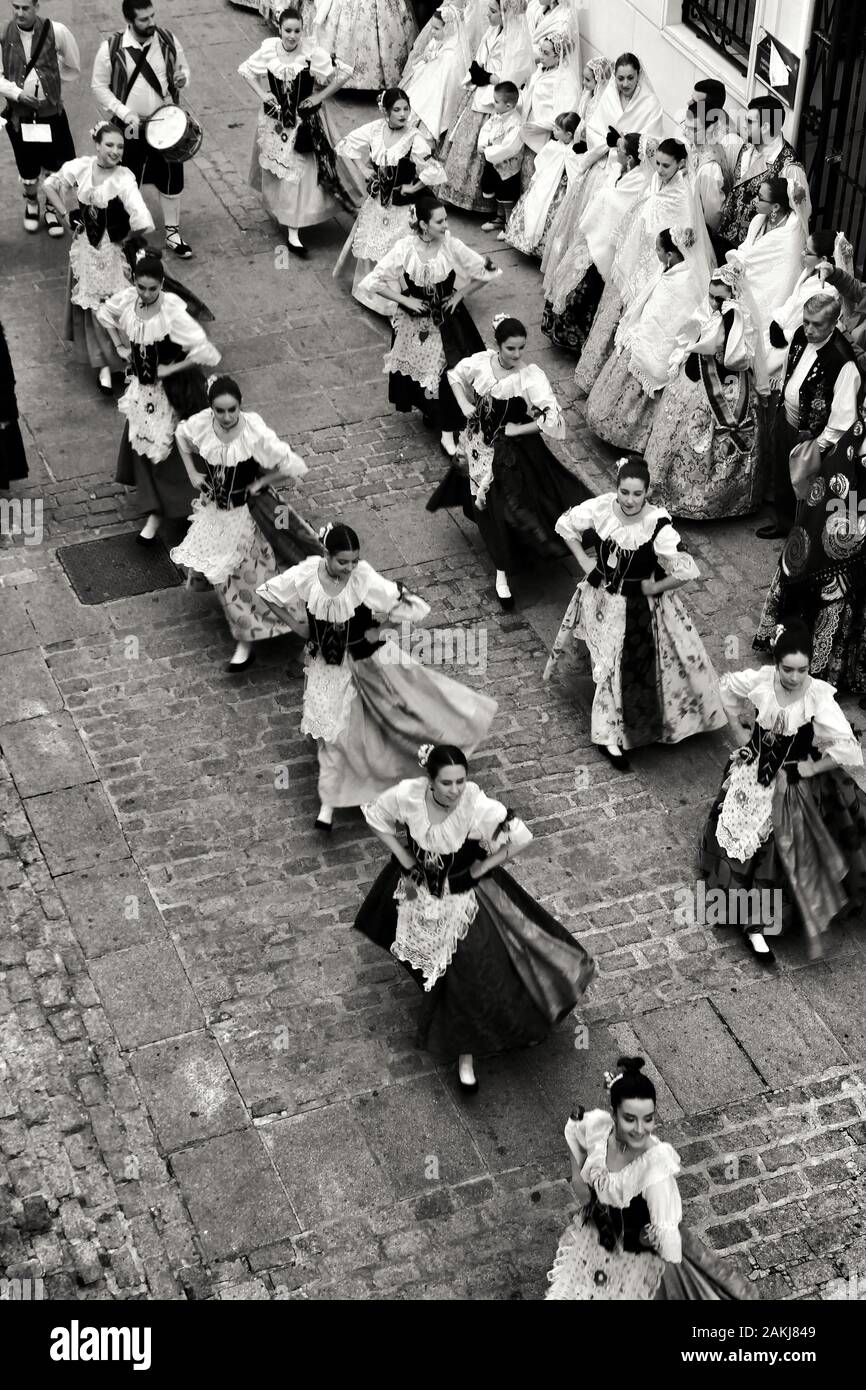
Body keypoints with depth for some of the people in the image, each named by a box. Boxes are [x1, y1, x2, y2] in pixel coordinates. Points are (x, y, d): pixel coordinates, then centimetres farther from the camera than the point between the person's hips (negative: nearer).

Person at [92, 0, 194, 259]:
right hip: (129, 128, -2)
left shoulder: (168, 40, -7)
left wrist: (182, 78, -16)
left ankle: (173, 232, 29)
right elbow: (99, 86, -8)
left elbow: (183, 68, 9)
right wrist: (125, 113, -18)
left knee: (171, 179, 11)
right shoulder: (111, 48, -15)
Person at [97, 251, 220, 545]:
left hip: (171, 389, -6)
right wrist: (120, 346, 5)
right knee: (140, 442, 18)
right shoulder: (127, 299, -12)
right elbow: (104, 313, 14)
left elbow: (206, 353, -32)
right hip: (141, 384, 6)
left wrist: (170, 369, -22)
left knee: (163, 447, 6)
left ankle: (157, 515, 18)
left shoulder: (172, 312, -30)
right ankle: (152, 502, 40)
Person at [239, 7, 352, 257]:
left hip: (303, 122, -2)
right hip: (274, 120, 2)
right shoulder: (268, 50, -9)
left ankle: (293, 233, 6)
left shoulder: (313, 53, -17)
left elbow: (343, 73, -11)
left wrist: (320, 97, -11)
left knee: (298, 173, -1)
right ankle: (276, 210, 40)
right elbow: (245, 69, 8)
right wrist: (261, 94, -3)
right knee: (275, 170, 15)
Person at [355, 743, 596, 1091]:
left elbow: (521, 837, -28)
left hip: (464, 898, -2)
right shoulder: (408, 795, -26)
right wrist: (403, 857, -9)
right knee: (429, 965, 27)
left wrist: (483, 867, -19)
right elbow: (375, 817, -6)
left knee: (469, 975, 5)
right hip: (420, 891, 3)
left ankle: (464, 1053, 27)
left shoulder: (478, 807, -34)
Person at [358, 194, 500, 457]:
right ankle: (428, 409, 46)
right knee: (417, 371, 16)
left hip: (447, 320, 0)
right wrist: (406, 300, -15)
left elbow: (485, 271, -7)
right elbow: (374, 282, -16)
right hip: (414, 322, 0)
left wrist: (459, 295, -8)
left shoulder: (451, 246, -17)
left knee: (449, 372, -4)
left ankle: (447, 433, 7)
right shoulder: (404, 249, -19)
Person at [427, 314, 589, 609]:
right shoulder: (481, 362, -13)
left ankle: (502, 575, 28)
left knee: (506, 507, 4)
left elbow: (552, 418, -32)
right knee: (487, 506, 15)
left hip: (513, 450, -4)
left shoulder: (531, 377, -26)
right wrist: (464, 403, -4)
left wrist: (519, 430, -21)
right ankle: (501, 573, 33)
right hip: (481, 445, 4)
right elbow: (455, 374, 10)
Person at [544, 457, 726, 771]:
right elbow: (565, 525, 2)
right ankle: (608, 737, 21)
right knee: (611, 667, 6)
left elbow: (686, 571, -26)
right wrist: (583, 560, -3)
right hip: (604, 600, 2)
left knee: (640, 665, 12)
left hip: (639, 607, -1)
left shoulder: (657, 526, -26)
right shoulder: (600, 509, -16)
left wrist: (655, 588, -14)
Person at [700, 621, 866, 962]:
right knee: (738, 838, 16)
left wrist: (808, 768, -19)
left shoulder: (818, 696, -28)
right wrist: (740, 731, 5)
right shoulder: (760, 681, -18)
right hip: (754, 773, 4)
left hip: (793, 784, -4)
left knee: (777, 854, 8)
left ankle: (756, 926, 28)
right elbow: (727, 687, 6)